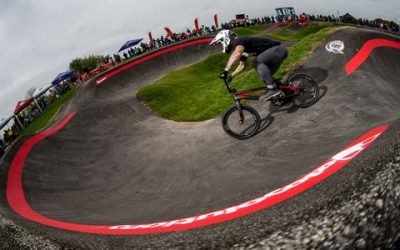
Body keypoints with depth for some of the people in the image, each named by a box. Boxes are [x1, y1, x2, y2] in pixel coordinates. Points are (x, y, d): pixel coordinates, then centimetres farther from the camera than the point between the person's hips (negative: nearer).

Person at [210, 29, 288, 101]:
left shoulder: (239, 41, -17)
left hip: (278, 49, -10)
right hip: (277, 51, 10)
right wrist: (231, 76, 15)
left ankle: (272, 89, -24)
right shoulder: (242, 48, 13)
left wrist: (225, 70, -44)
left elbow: (236, 54, -39)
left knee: (257, 61, -28)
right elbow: (242, 66, 22)